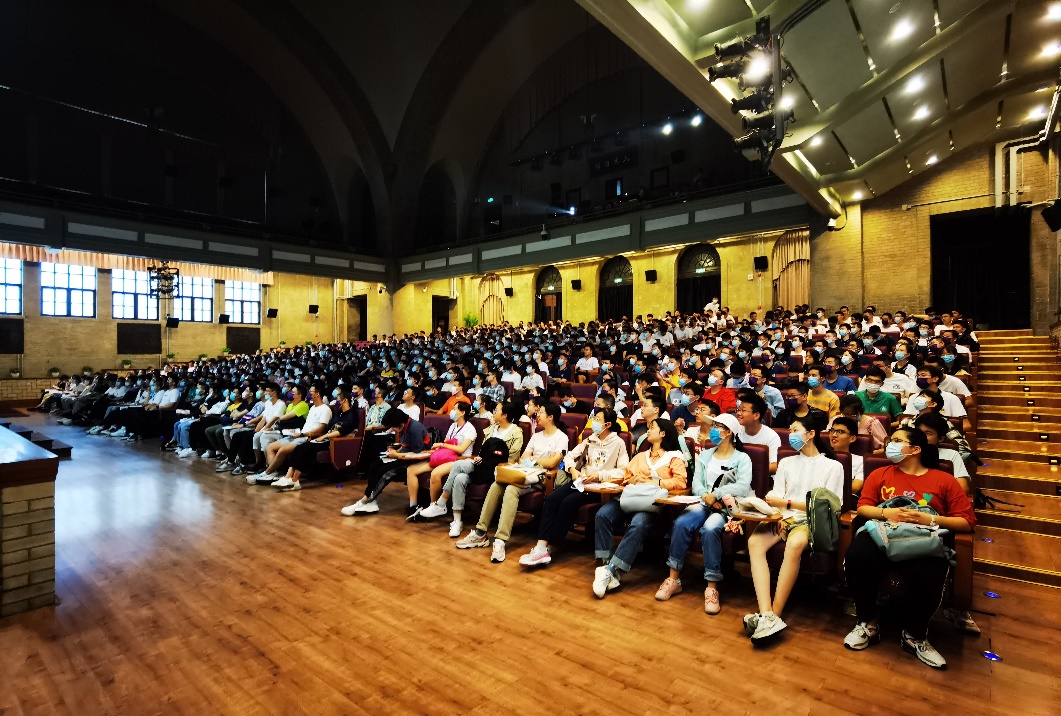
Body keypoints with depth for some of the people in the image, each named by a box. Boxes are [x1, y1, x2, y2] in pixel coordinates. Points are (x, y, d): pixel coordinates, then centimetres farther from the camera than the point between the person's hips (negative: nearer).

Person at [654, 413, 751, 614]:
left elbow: (743, 487, -14)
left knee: (709, 529, -35)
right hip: (704, 504, 4)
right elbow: (696, 484, 7)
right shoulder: (705, 455, 17)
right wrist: (706, 497, -13)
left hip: (727, 507, -4)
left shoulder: (742, 459, 3)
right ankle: (674, 579, -16)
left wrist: (716, 495, -18)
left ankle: (712, 588, -27)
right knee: (681, 523, -26)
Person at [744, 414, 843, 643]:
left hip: (811, 521, -4)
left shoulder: (833, 466, 9)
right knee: (755, 542, -29)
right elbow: (776, 498, 12)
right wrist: (778, 516, -10)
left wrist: (788, 503, -9)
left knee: (794, 543, -39)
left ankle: (774, 614, -33)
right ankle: (767, 616, -39)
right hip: (784, 518, 4)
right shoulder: (786, 463, 22)